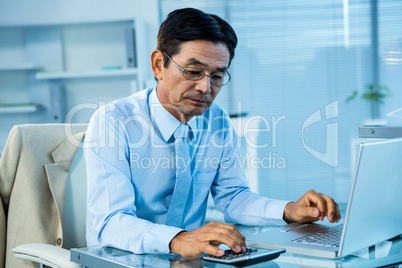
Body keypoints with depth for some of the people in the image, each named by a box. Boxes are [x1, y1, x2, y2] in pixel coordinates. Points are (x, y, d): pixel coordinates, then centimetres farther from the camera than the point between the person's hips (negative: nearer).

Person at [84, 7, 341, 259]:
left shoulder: (218, 121, 2)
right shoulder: (113, 121, -16)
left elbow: (232, 196, 8)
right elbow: (110, 222, -25)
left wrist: (290, 211, -9)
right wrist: (177, 241, -43)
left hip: (191, 258, 4)